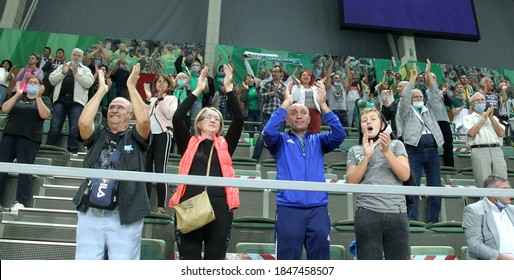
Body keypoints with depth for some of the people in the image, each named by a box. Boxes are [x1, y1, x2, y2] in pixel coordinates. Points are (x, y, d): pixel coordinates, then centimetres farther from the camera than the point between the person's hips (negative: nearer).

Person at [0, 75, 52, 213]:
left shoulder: (44, 99, 11)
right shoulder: (18, 97, 20)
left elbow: (45, 115, -7)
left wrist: (38, 97, -11)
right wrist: (17, 94, -2)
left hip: (29, 138, -4)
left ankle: (20, 201, -11)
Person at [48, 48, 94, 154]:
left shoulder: (86, 69, 14)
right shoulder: (62, 66, 20)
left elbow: (89, 83, -4)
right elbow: (52, 80, 9)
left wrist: (76, 73, -10)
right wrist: (63, 73, -4)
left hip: (76, 101, -2)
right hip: (60, 99, 2)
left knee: (75, 129, -7)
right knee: (54, 127, -3)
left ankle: (72, 152, -1)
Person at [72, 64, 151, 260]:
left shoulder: (135, 137, 6)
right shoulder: (98, 135, 11)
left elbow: (144, 120, -15)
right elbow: (83, 122, -10)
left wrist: (131, 86, -9)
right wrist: (102, 90, -3)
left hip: (125, 213, -2)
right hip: (90, 211, 2)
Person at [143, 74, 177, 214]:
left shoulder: (171, 99, 9)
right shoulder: (150, 98, 20)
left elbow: (169, 115, -10)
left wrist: (161, 97, -9)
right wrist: (148, 99, -1)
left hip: (162, 135, -4)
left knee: (160, 170, -11)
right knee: (145, 169, 4)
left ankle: (161, 206, -9)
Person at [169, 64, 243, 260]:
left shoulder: (225, 145, 14)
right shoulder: (188, 143, 12)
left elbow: (239, 119, 3)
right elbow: (177, 118, -2)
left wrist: (229, 89, 0)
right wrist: (198, 90, -2)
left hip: (219, 206, 1)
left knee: (215, 257, 8)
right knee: (189, 257, 6)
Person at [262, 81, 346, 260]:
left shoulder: (318, 141, 15)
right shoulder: (281, 141, 10)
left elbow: (340, 135, -3)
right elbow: (268, 132, -11)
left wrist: (322, 104, -10)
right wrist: (286, 102, -11)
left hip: (318, 208, 2)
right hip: (288, 209, -1)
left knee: (320, 257, 7)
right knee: (288, 258, 5)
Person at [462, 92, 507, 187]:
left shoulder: (493, 118, 25)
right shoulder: (467, 118, 14)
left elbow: (502, 134, 10)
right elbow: (471, 133, -5)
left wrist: (491, 118, 4)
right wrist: (484, 118, 1)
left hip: (496, 150, 4)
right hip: (479, 150, -4)